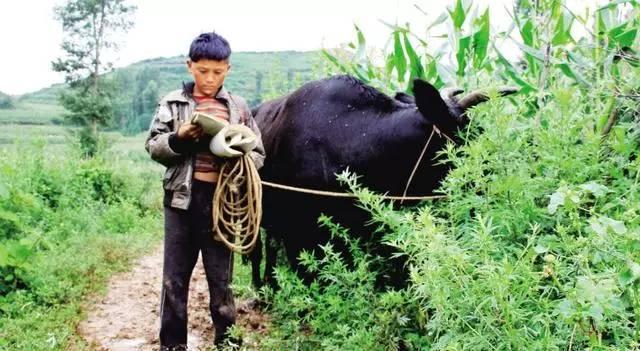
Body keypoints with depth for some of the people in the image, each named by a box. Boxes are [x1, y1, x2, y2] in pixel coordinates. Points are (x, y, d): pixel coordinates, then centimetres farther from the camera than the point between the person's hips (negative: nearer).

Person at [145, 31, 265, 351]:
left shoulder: (238, 107, 4)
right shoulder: (173, 103, 4)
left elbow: (258, 154, 7)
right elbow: (152, 146, 4)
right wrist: (179, 138, -14)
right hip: (182, 198, 1)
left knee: (221, 279, 8)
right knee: (174, 278, 7)